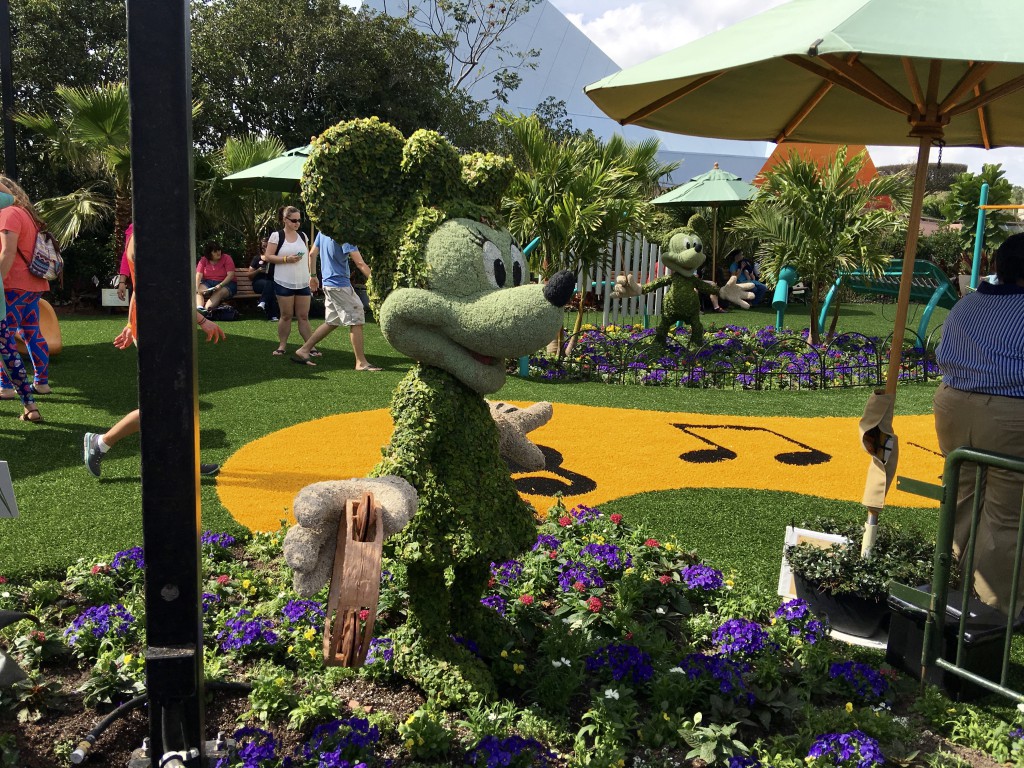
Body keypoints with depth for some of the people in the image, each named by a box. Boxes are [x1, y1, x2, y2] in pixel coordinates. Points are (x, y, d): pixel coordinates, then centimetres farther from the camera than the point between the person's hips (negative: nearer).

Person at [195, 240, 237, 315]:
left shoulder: (227, 258, -2)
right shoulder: (203, 260, 6)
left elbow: (231, 275, -12)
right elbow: (198, 275, -3)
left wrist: (220, 285, -27)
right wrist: (196, 288, -22)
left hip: (225, 283, -3)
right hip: (207, 283, 3)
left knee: (218, 293, -36)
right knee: (199, 292, -27)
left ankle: (206, 309, -56)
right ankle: (199, 308, -53)